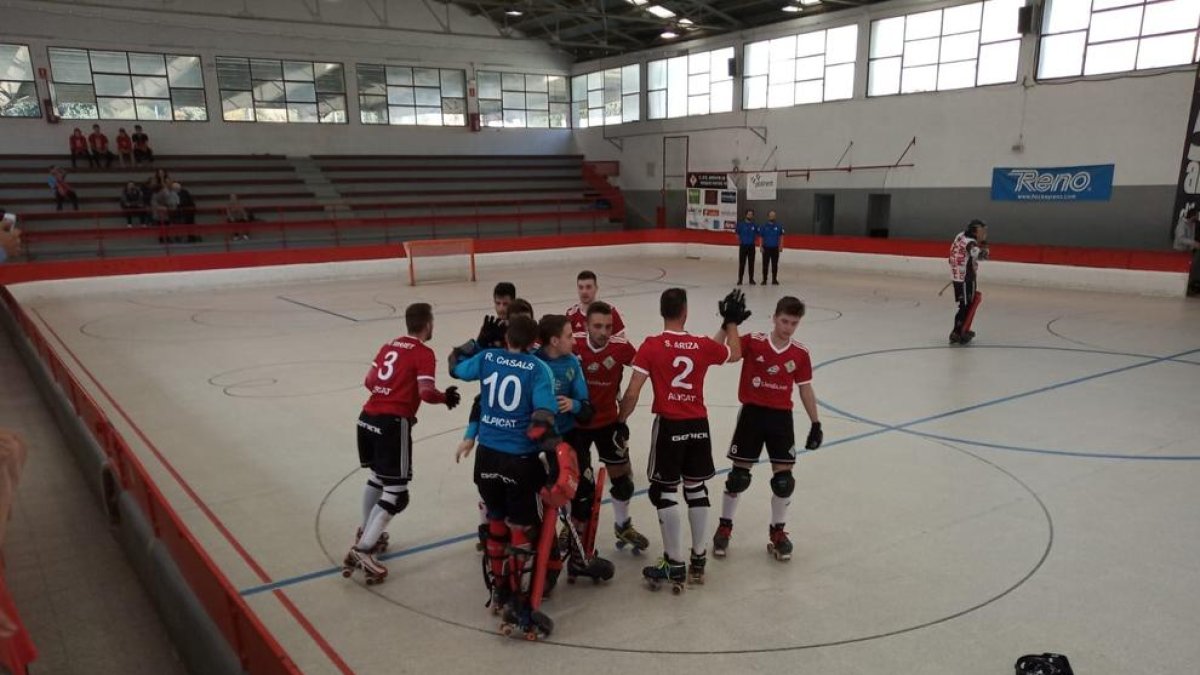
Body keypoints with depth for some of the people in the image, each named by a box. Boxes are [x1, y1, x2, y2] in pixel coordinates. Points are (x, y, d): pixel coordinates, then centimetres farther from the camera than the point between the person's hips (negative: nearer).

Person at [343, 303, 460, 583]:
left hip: (368, 418, 8)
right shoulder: (424, 353, -6)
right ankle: (361, 551, -10)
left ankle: (367, 534, 40)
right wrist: (446, 397, 3)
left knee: (378, 478, 27)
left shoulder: (389, 346, 16)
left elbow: (369, 381, 18)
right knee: (396, 493, -3)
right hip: (393, 424, -8)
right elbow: (426, 393, -16)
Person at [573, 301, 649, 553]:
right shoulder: (573, 344, -20)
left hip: (608, 421, 1)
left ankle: (623, 525, 36)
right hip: (576, 422, -1)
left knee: (621, 475, 11)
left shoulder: (621, 346, -19)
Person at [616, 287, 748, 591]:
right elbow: (735, 354, 18)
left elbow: (632, 391, -12)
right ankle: (698, 559, 28)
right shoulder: (703, 345, -2)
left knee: (666, 493, 6)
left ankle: (675, 566, 9)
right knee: (696, 490, 17)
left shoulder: (652, 346, -11)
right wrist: (731, 321, 30)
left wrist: (621, 422, 1)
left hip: (669, 426, -3)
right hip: (698, 425, 4)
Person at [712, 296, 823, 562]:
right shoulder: (753, 342, -10)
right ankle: (724, 527, 24)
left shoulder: (800, 354, -1)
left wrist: (815, 423, 8)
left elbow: (805, 389, 8)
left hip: (781, 417, 2)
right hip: (752, 413, -2)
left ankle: (778, 532, 23)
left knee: (784, 478, 3)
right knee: (738, 475, 5)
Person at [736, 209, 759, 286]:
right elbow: (737, 234, 5)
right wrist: (739, 242, -2)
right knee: (742, 263, -1)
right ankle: (740, 280, 3)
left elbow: (757, 235, 12)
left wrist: (753, 240, -1)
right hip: (743, 246, -2)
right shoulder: (740, 224, -2)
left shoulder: (755, 225, 3)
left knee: (751, 263, 6)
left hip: (751, 246, 2)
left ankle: (751, 279, 13)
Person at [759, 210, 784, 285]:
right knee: (765, 265, 2)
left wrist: (780, 246, 0)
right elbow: (760, 237, 2)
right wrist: (761, 246, -4)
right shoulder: (763, 226, 0)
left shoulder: (779, 226, 3)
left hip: (775, 248, 1)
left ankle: (774, 279, 11)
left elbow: (781, 236, 7)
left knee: (775, 265, 4)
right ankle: (764, 280, 8)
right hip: (766, 248, -1)